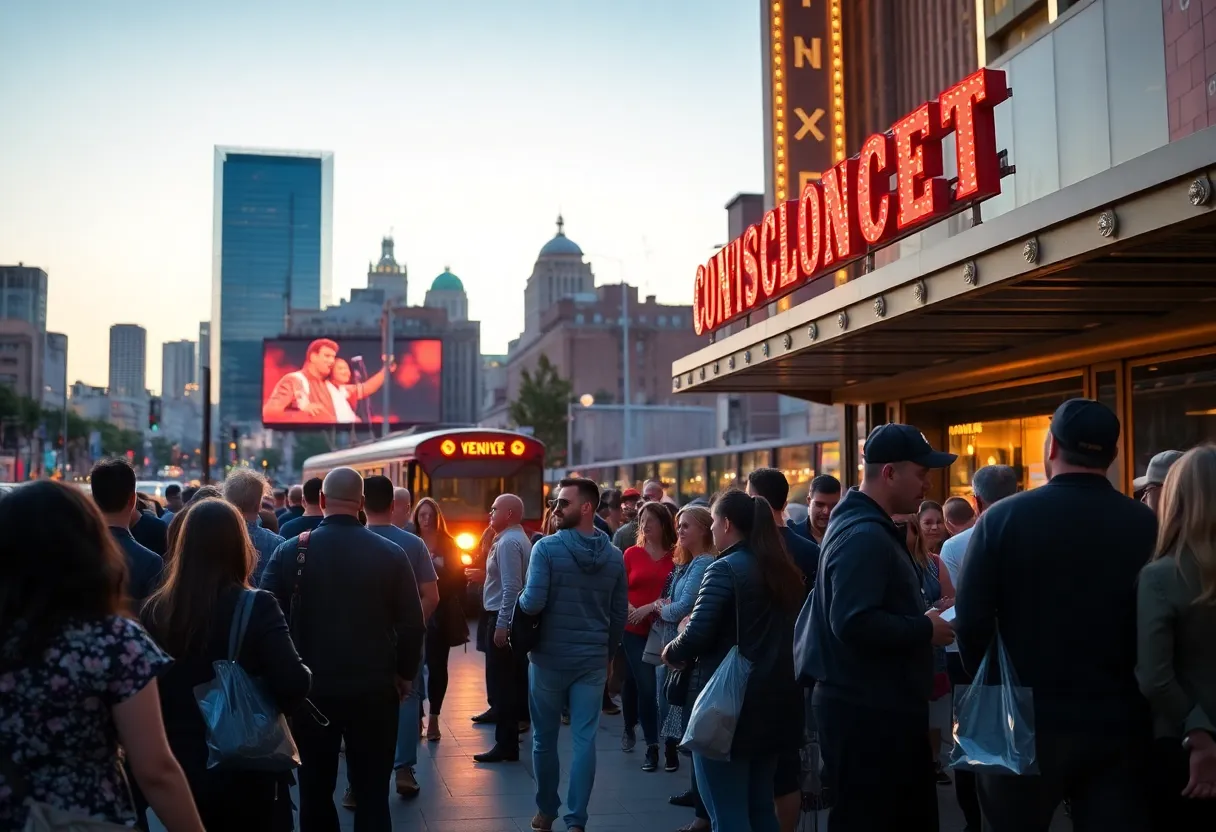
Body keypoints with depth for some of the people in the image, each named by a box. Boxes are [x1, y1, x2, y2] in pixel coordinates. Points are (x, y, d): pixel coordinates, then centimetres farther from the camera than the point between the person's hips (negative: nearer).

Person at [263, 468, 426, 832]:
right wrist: (404, 674, 10)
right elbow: (413, 624, -5)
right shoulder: (391, 554, -6)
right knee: (372, 795, 7)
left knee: (315, 791, 14)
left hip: (311, 688, 1)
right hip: (374, 689, -1)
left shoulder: (290, 552, -6)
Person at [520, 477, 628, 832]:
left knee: (545, 738, 12)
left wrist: (520, 601, 2)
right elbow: (619, 614, 7)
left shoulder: (547, 547, -13)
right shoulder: (614, 556, 3)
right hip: (593, 660, 3)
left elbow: (533, 603, -20)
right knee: (585, 740, 5)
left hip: (550, 657, -3)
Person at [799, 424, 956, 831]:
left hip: (881, 703, 11)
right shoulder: (864, 535, -20)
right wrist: (925, 630, -17)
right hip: (866, 709, -11)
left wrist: (922, 620, 5)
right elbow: (854, 622, -29)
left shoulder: (869, 528, 15)